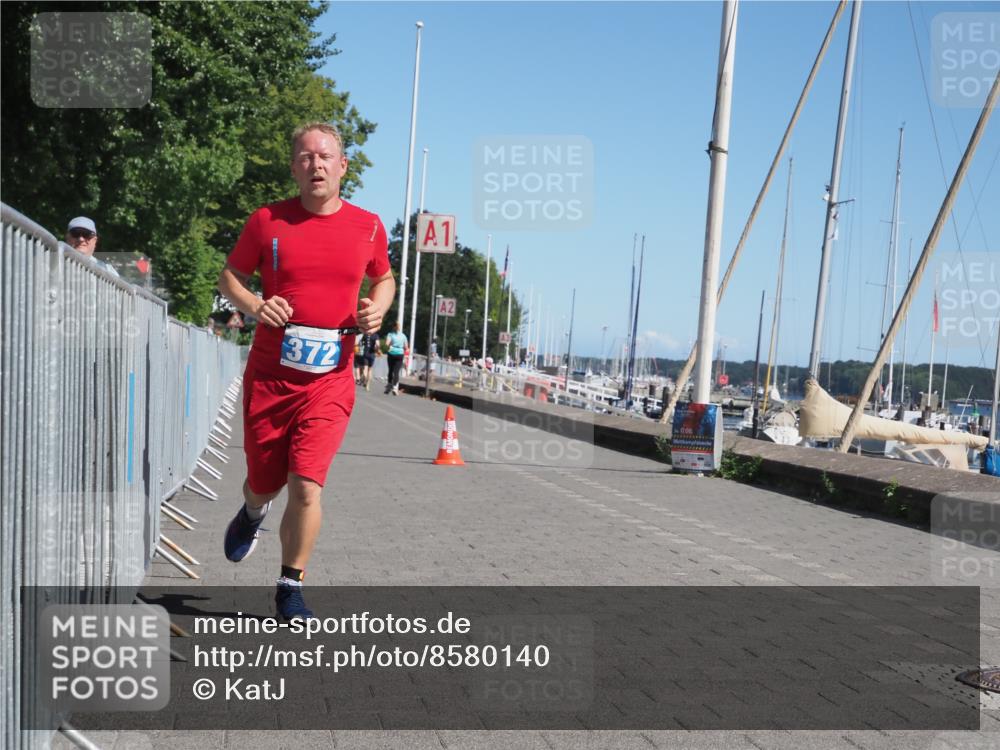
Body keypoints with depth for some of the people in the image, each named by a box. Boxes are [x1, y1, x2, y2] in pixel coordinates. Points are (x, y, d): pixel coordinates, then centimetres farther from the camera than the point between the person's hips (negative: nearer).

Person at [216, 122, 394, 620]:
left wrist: (378, 308, -2)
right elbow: (230, 276, 10)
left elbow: (384, 279, 20)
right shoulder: (267, 221, -1)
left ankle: (290, 589, 6)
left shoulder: (368, 226, 3)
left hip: (329, 379, 0)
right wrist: (253, 305, -11)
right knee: (265, 482, 13)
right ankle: (253, 513, 52)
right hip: (269, 375, 1)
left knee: (306, 486, -12)